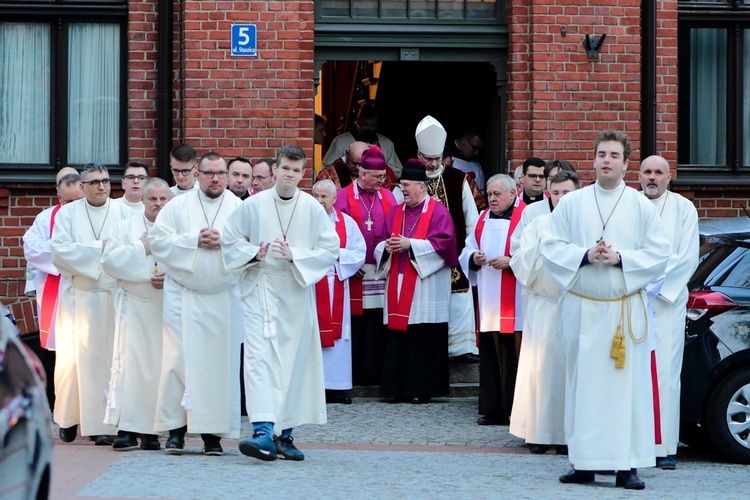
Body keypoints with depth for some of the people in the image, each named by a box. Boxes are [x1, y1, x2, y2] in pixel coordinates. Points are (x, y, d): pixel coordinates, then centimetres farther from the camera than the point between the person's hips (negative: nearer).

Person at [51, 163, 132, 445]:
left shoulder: (123, 213, 5)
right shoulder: (68, 213, 5)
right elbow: (59, 251, -7)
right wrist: (100, 247, -9)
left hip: (112, 297, 0)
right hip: (77, 297, 0)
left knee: (109, 358, -2)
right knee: (72, 358, 0)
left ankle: (106, 424, 0)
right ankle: (69, 417, 16)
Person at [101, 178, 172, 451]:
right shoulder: (125, 228, 9)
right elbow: (109, 261, -2)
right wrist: (141, 248, -7)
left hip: (168, 307, 0)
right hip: (134, 305, 0)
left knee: (161, 366, -1)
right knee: (129, 363, -7)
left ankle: (152, 429, 4)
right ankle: (127, 428, -7)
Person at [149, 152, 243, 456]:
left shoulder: (239, 208, 7)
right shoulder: (178, 206, 8)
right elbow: (157, 239, -1)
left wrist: (224, 242, -14)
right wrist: (194, 240, -10)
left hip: (223, 298, 0)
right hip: (183, 296, 0)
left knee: (219, 361, -1)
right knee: (178, 359, -4)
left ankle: (212, 432, 4)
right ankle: (176, 428, 2)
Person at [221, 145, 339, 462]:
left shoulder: (313, 209, 0)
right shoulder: (253, 205, -1)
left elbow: (331, 249, 1)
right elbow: (229, 240, 7)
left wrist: (295, 256, -12)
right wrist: (254, 253, -11)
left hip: (297, 294, 2)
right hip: (260, 290, -2)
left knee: (294, 362, 6)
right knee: (260, 358, -14)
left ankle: (285, 435, 16)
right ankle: (264, 432, -22)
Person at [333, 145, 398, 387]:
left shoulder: (387, 197, 13)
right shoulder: (343, 198, 0)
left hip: (381, 270, 3)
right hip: (354, 272, -3)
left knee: (377, 326, 2)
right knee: (354, 325, -2)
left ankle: (374, 374, 7)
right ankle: (352, 375, 4)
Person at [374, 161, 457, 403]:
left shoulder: (438, 212, -1)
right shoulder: (396, 212, 18)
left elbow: (443, 243, -13)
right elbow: (380, 244, 18)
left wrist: (410, 244, -16)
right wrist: (387, 247, -5)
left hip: (425, 289, -6)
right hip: (398, 286, 6)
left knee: (424, 340, -6)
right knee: (397, 339, 3)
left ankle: (423, 389, -1)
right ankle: (399, 389, 7)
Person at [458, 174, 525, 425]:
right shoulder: (483, 218, 18)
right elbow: (467, 250, 18)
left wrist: (511, 261, -19)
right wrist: (473, 258, -2)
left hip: (512, 304, -6)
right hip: (488, 301, 6)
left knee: (511, 355, -8)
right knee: (489, 355, 6)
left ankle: (515, 411, -3)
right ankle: (492, 408, 11)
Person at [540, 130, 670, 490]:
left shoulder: (641, 206, 5)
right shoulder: (571, 203, 8)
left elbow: (659, 254, 1)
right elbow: (550, 247, 4)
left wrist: (620, 258, -13)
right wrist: (584, 255, -12)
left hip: (626, 308, -1)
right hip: (581, 308, 1)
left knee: (628, 383, -4)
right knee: (583, 383, 2)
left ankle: (627, 465, -1)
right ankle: (584, 463, 7)